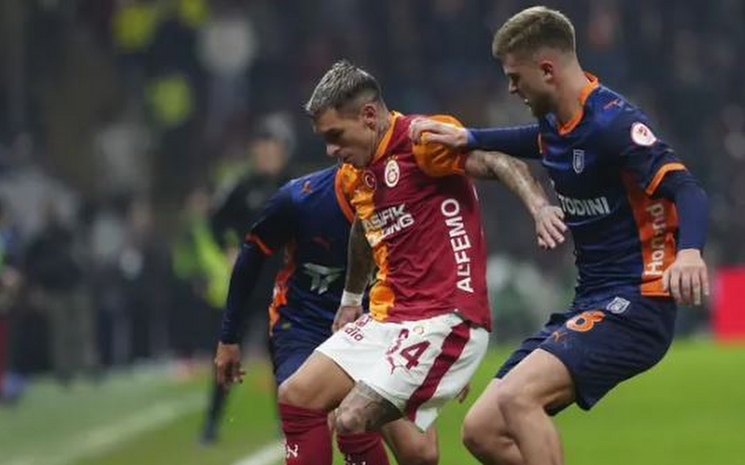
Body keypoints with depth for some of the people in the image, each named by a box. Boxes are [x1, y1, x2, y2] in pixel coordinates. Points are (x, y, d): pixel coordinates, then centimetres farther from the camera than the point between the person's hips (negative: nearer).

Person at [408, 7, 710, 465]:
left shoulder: (613, 122, -17)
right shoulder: (558, 125, 10)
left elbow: (686, 190, -29)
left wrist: (689, 251, -49)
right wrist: (468, 139, 24)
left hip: (635, 306, -9)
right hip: (590, 304, 9)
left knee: (517, 396, -28)